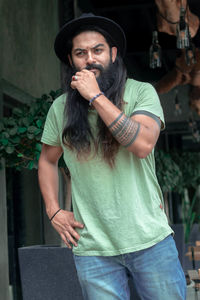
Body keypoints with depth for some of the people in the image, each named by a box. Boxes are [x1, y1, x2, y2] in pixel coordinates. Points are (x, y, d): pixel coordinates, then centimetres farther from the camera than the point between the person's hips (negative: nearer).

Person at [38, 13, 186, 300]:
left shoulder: (141, 92, -2)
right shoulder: (60, 108, 5)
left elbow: (143, 144, -19)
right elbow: (47, 160, 19)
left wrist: (96, 96, -18)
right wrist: (54, 211, 6)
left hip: (150, 240, -1)